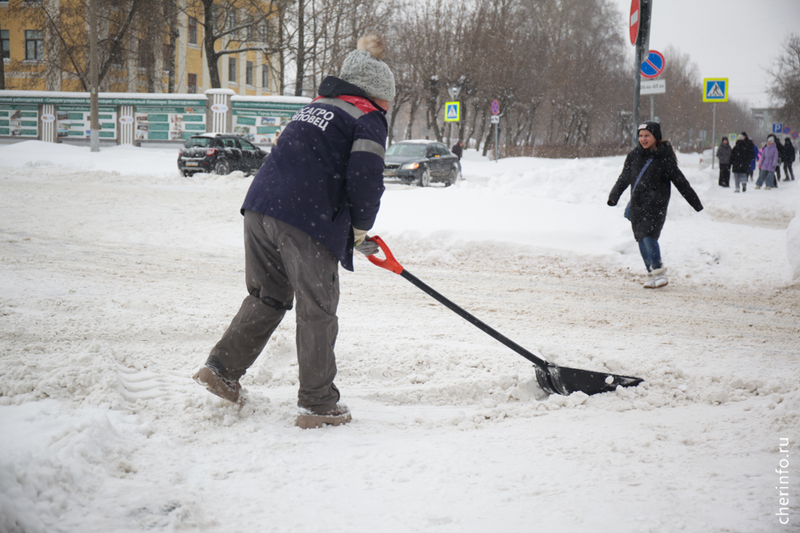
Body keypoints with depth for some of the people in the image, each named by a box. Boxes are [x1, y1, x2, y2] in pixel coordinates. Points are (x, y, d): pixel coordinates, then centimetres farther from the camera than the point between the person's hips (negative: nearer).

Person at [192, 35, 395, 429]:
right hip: (306, 223, -7)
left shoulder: (317, 106, 27)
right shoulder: (368, 119, 3)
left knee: (267, 297, 23)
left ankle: (221, 369, 21)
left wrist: (352, 233, 27)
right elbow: (365, 178, -11)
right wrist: (360, 229, 6)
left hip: (259, 206, 7)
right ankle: (318, 405, 8)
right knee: (317, 312, 2)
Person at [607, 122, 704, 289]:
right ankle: (652, 273, 13)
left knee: (649, 236, -18)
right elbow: (624, 178, 16)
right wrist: (614, 195, 4)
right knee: (641, 240, 4)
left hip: (655, 205, -5)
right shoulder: (634, 155, 8)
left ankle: (659, 272, -9)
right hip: (636, 204, 5)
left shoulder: (665, 158, -4)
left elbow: (681, 182, 2)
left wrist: (695, 203, 6)